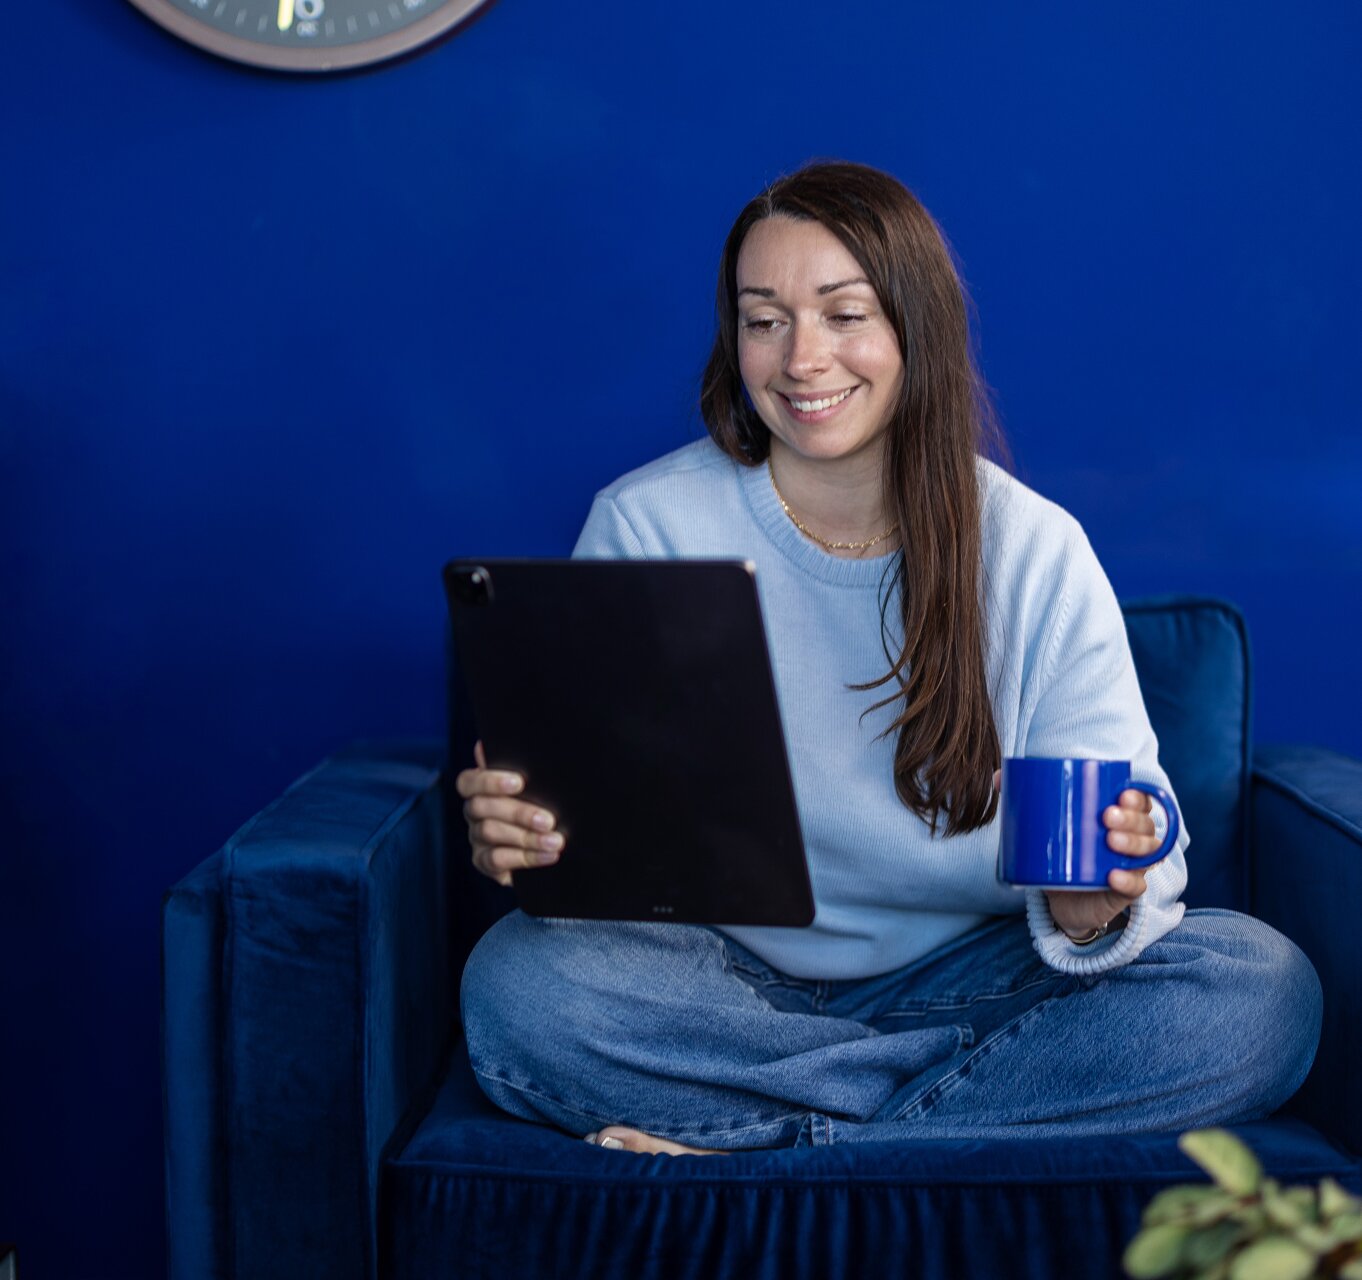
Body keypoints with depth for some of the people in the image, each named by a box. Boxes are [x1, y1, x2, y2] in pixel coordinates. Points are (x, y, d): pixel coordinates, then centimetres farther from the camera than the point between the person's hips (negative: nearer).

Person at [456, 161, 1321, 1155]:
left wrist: (1091, 914, -30)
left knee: (1263, 986, -23)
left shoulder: (1036, 553, -3)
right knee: (518, 981, -31)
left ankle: (748, 1154, -24)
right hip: (723, 979, 0)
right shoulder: (643, 525, -3)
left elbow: (1127, 849, -5)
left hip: (963, 977, 1)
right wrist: (516, 830, -29)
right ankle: (1002, 1083, -20)